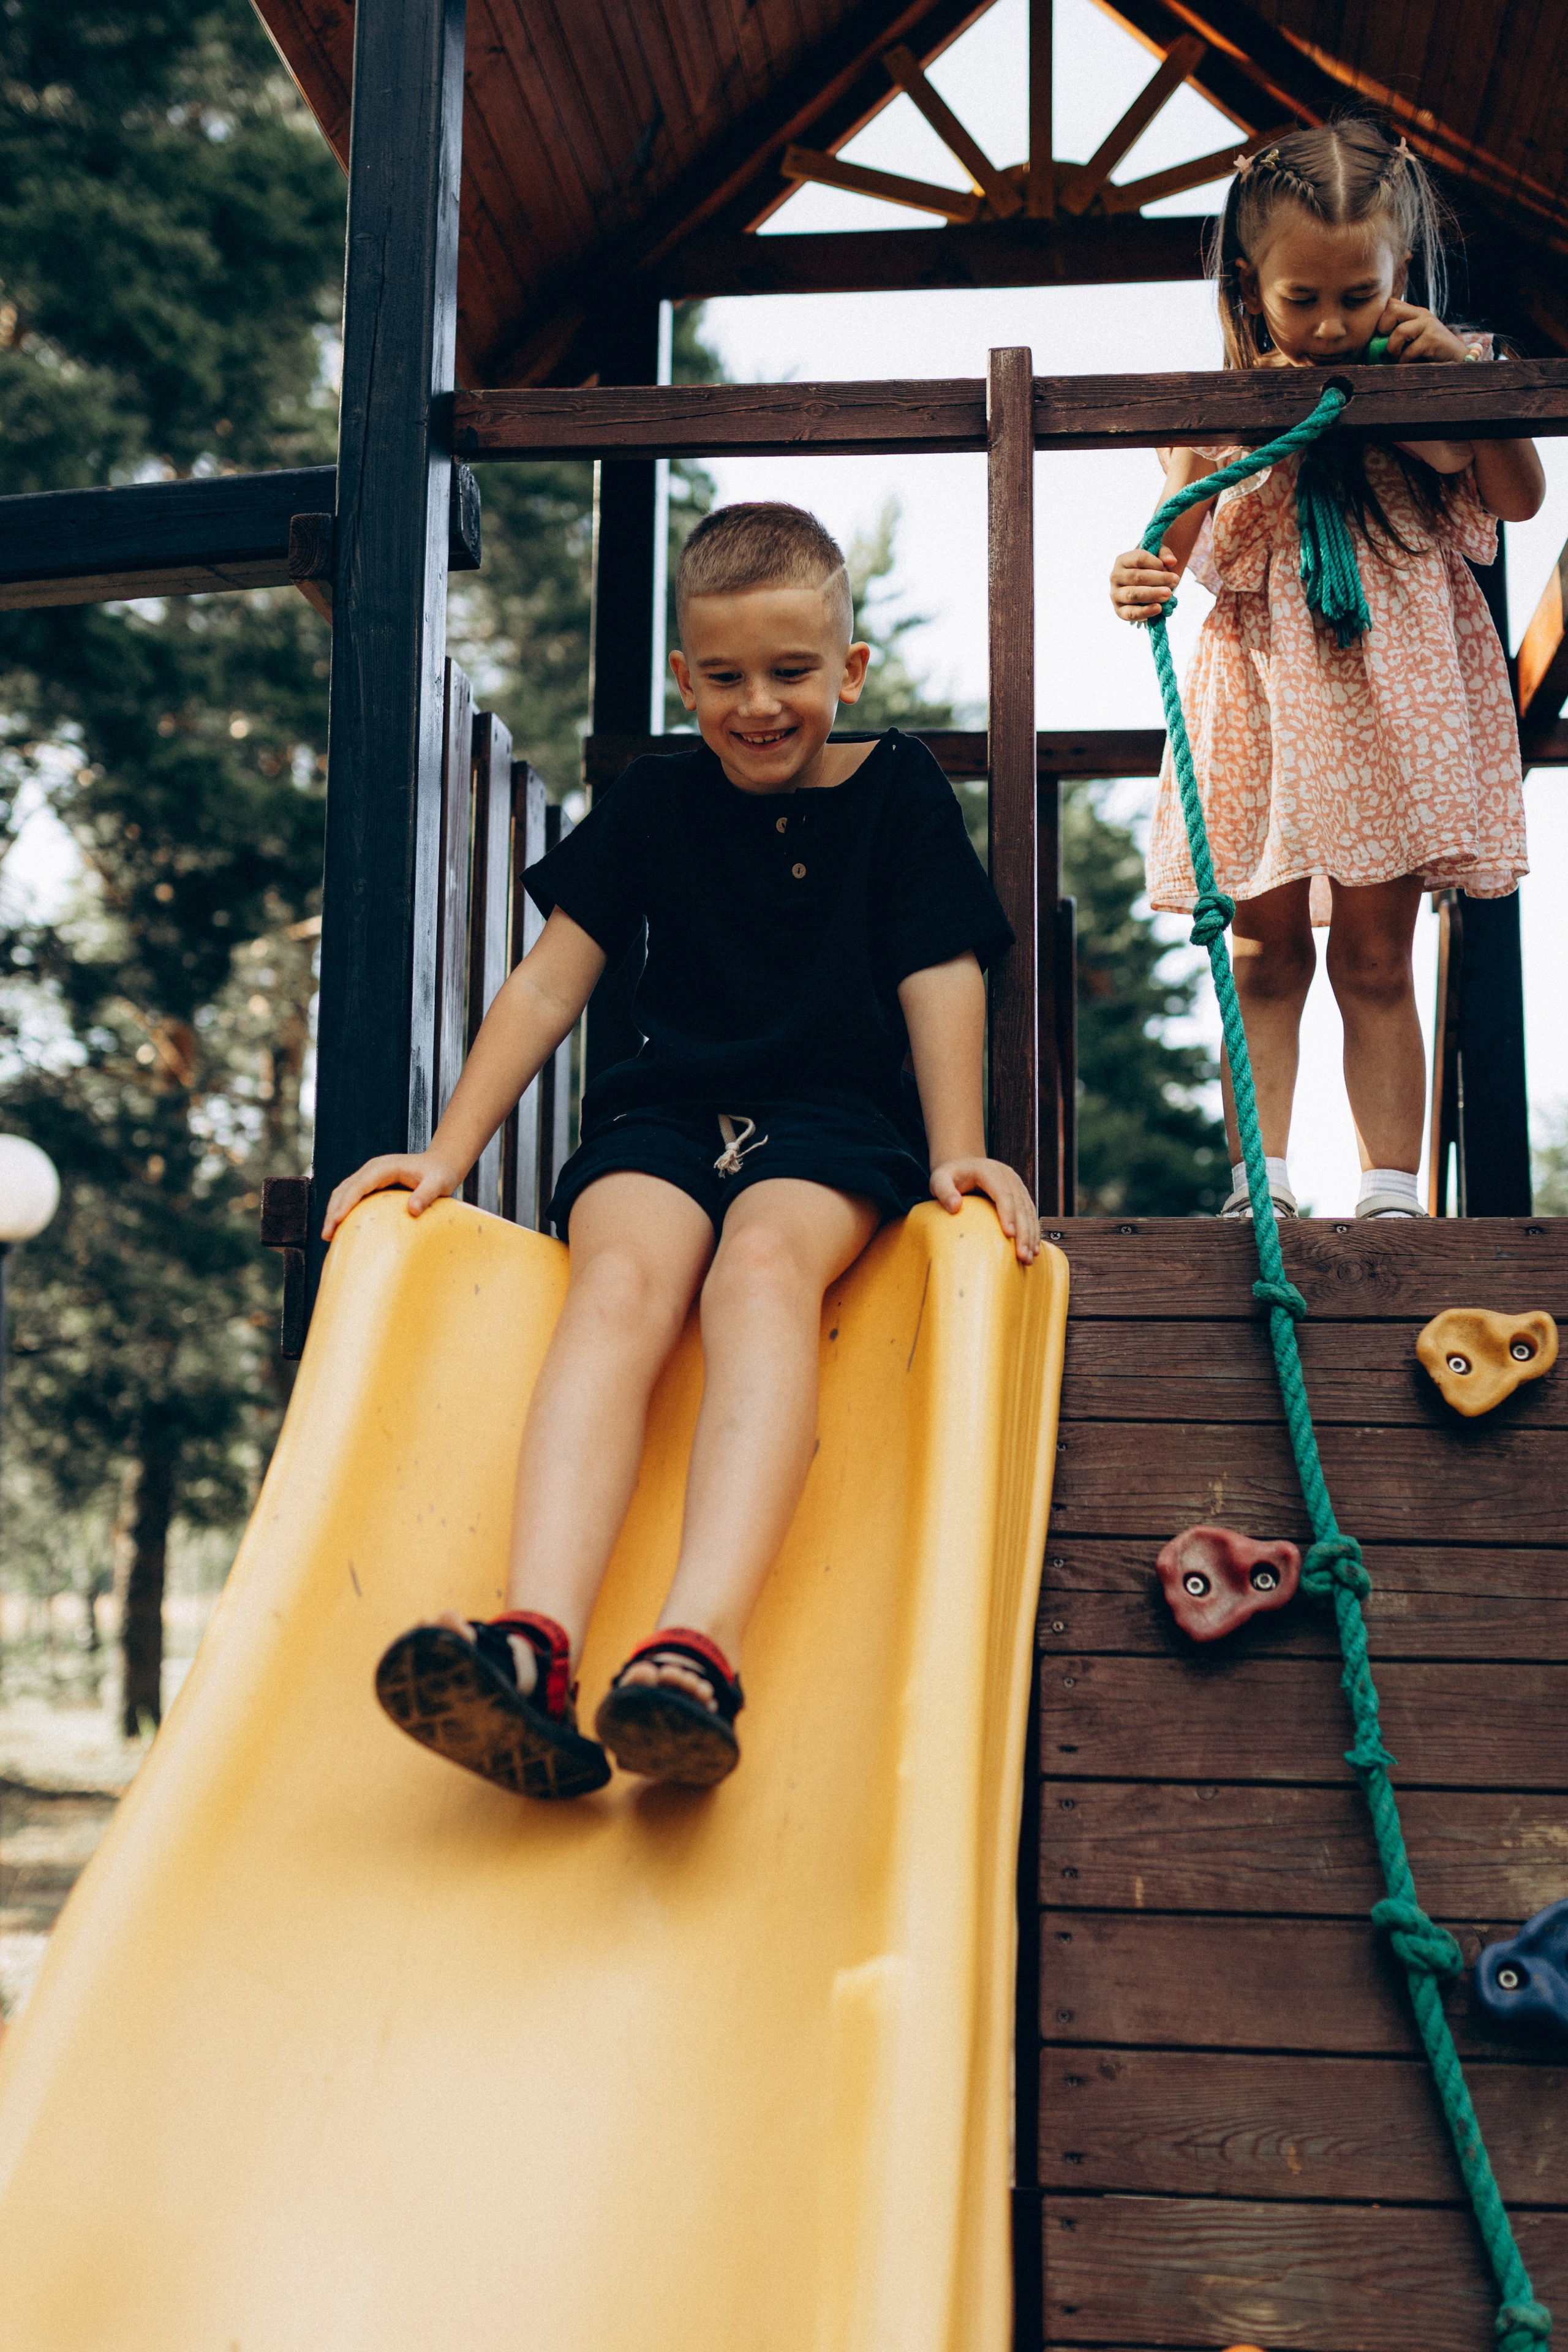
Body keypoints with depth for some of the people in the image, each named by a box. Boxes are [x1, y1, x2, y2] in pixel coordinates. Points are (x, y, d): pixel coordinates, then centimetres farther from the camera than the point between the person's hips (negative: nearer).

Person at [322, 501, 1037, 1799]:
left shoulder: (900, 791, 9)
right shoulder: (654, 799, 13)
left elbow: (941, 973, 1)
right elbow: (552, 978, 10)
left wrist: (958, 1152, -13)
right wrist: (450, 1150, 4)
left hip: (835, 1119, -2)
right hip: (662, 1112, 2)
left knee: (764, 1264, -37)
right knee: (622, 1282, -32)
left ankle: (698, 1651, -57)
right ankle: (535, 1647, -56)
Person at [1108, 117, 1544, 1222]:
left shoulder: (1432, 377, 1)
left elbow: (1522, 498, 3)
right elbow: (1178, 544, -4)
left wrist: (1455, 374, -10)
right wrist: (1142, 581, -29)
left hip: (1395, 692, 0)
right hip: (1264, 693, 0)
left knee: (1375, 958, 3)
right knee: (1267, 954, 3)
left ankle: (1392, 1195, 7)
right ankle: (1258, 1183, 6)